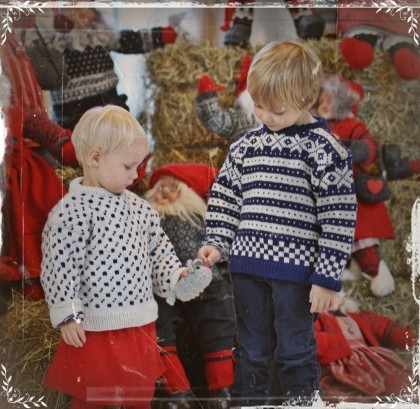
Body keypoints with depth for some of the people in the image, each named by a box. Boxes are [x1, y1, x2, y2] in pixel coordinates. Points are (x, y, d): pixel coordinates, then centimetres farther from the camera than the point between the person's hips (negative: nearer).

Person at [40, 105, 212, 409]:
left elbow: (158, 248, 15)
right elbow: (59, 267, -17)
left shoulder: (138, 207, 6)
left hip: (140, 325, 7)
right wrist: (68, 316, -17)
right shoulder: (72, 211, -16)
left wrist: (175, 277, 1)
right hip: (95, 330, -7)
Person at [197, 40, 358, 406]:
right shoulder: (248, 145, 8)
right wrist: (217, 242, 3)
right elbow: (225, 195, 15)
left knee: (295, 352, 7)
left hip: (296, 270, -5)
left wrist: (328, 278, -12)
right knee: (251, 351, 17)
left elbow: (339, 218, -10)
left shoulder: (325, 149, -9)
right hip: (247, 266, 5)